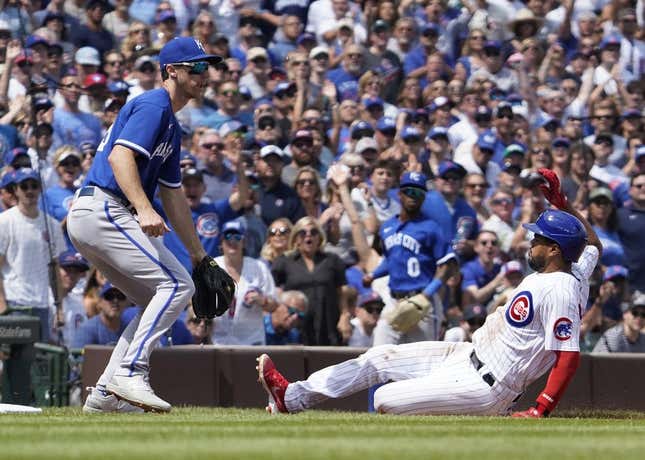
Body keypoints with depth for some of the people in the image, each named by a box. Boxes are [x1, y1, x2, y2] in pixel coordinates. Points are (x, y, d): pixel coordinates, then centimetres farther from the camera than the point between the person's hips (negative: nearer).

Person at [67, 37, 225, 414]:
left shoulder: (172, 127, 25)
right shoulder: (154, 105, -7)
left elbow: (173, 196, 30)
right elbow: (120, 156, -23)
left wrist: (199, 255, 30)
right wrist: (145, 210, -35)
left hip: (90, 219, 11)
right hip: (103, 210, -11)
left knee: (159, 302, 13)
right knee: (177, 285, -16)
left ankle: (105, 395, 9)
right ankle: (130, 375, -21)